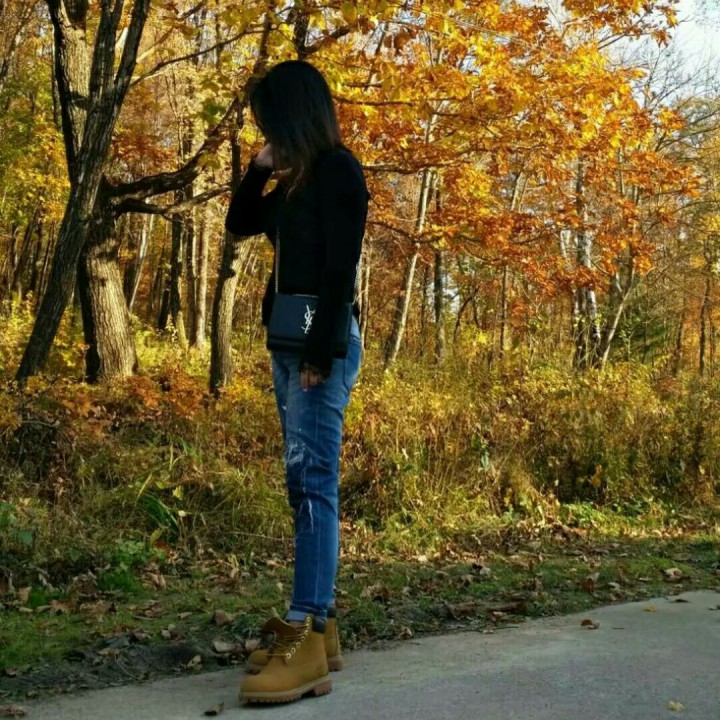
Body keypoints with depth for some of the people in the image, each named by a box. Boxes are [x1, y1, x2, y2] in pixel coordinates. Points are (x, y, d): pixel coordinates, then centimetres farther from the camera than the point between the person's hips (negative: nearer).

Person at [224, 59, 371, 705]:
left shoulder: (338, 170, -6)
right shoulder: (298, 180, 20)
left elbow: (342, 267, -16)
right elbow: (239, 223, 31)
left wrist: (320, 352, -22)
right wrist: (260, 167, 17)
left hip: (321, 345, -9)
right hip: (288, 344, 9)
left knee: (312, 481, -15)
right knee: (305, 484, 7)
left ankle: (306, 642, -18)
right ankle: (319, 628, 11)